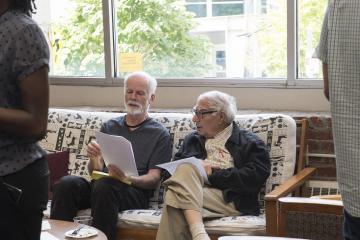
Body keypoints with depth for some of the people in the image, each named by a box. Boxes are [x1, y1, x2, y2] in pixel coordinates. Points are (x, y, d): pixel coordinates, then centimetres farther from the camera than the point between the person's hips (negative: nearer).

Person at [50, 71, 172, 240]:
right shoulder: (109, 127, 22)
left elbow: (153, 179, 1)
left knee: (104, 185, -36)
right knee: (66, 183, -26)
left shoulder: (160, 134, 10)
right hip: (97, 186, 4)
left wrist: (126, 178, -19)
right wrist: (94, 158, -9)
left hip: (135, 191, -4)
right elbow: (95, 171, 16)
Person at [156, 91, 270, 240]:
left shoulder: (249, 143, 13)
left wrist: (213, 174, -4)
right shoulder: (192, 140, 29)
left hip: (228, 200, -4)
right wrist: (196, 170, -2)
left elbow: (255, 177, -4)